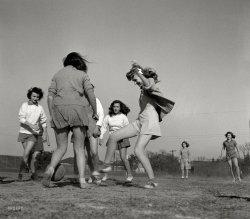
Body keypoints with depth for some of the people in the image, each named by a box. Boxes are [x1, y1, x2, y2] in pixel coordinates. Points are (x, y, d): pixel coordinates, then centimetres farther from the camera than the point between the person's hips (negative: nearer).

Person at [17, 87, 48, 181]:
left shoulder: (40, 108, 1)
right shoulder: (24, 105, -2)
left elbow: (43, 122, 12)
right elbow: (21, 118, -11)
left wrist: (45, 133, 8)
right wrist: (31, 125, -24)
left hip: (34, 133, 0)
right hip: (24, 132, 0)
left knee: (26, 153, -13)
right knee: (29, 154, 4)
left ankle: (21, 171, 4)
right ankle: (33, 172, 16)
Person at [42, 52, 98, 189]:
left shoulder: (57, 75, 17)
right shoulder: (82, 75, 10)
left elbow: (50, 96, 7)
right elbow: (91, 95, 1)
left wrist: (51, 115, 10)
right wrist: (95, 112, 10)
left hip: (59, 111, 2)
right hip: (77, 110, -2)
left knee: (61, 148, 9)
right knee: (79, 148, 3)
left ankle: (50, 169, -17)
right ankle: (82, 180, -5)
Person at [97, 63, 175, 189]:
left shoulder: (150, 81, 3)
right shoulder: (143, 90, 28)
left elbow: (148, 85, -25)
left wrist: (137, 72, -23)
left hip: (150, 120, -8)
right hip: (140, 121, 8)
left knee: (138, 150, -22)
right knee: (113, 137, -4)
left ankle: (152, 180, -14)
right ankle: (106, 165, 5)